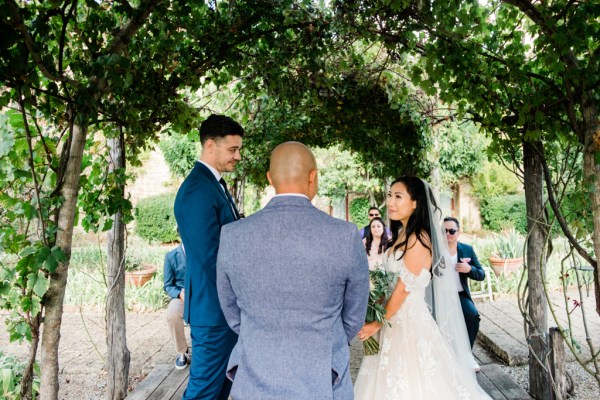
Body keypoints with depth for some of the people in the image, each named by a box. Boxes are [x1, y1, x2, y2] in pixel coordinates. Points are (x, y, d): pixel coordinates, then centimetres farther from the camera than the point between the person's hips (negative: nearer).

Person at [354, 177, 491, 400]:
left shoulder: (418, 238, -18)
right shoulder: (402, 235, 9)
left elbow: (404, 288, -19)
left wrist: (379, 322, -13)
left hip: (410, 319, -8)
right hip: (395, 318, 8)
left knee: (412, 381, 7)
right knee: (394, 382, 18)